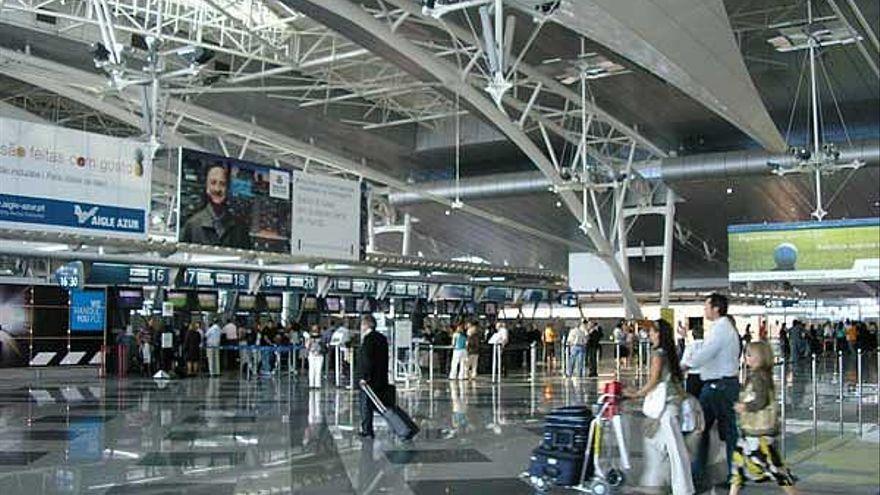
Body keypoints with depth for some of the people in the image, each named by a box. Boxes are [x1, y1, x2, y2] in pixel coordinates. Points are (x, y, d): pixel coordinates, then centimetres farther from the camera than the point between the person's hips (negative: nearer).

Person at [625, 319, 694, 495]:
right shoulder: (668, 352, 12)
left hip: (666, 404, -9)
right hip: (664, 403, 9)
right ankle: (651, 480, 27)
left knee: (674, 446, -5)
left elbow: (653, 381, -12)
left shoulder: (658, 354, -13)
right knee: (653, 441, 17)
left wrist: (636, 394, -3)